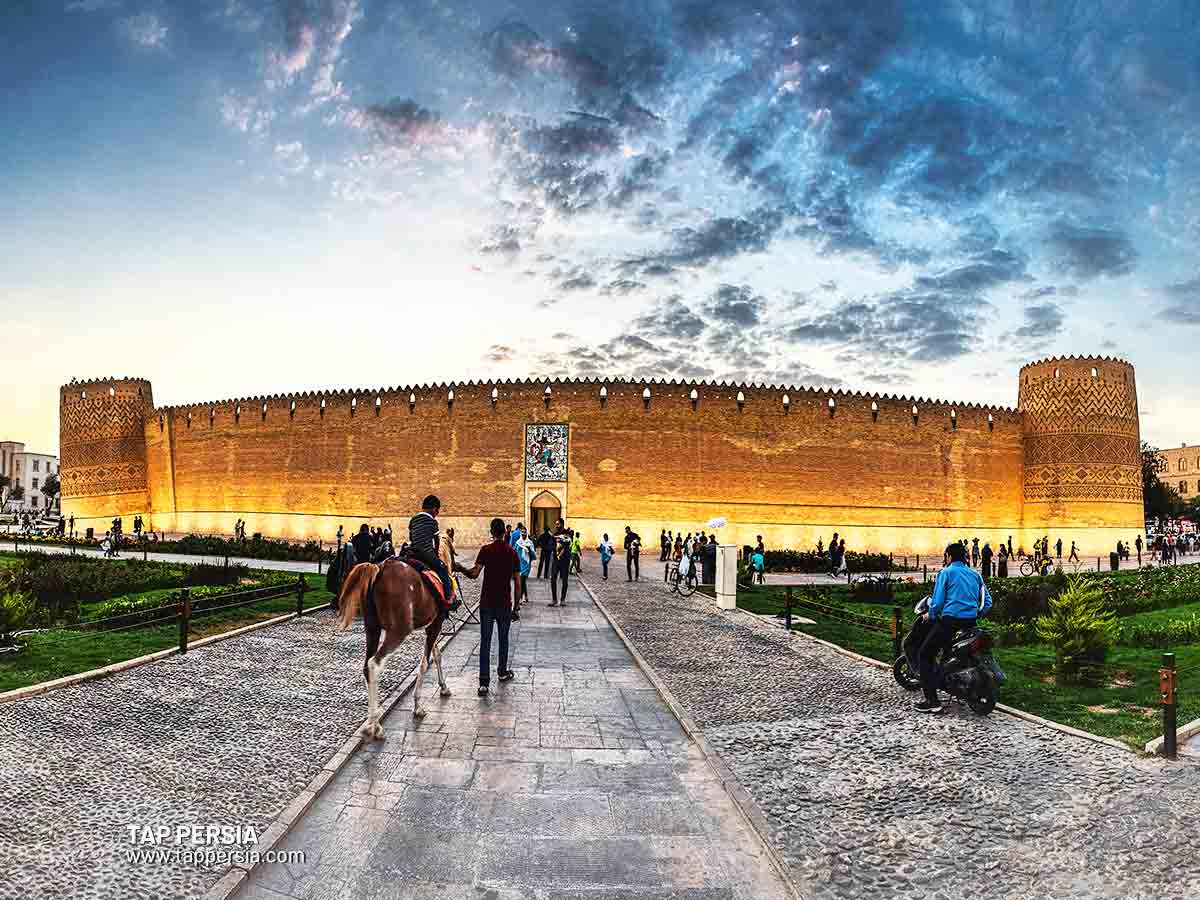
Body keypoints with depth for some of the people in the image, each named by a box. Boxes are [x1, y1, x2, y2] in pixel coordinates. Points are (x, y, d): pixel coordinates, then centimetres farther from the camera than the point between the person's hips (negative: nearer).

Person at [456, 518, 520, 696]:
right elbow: (517, 582, 1)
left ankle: (484, 682, -5)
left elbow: (474, 573, -17)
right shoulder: (512, 552, 0)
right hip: (505, 603, 2)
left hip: (487, 603, -2)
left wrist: (461, 569, 1)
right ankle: (502, 672, 34)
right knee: (503, 639, 19)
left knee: (485, 642, 0)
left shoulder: (486, 550, -7)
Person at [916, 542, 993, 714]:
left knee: (926, 654, -1)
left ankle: (932, 701, -10)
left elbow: (937, 601, -8)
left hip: (950, 620, -7)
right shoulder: (975, 574, 17)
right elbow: (987, 601, 14)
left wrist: (930, 616, 8)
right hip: (971, 622, 7)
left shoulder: (945, 573, -1)